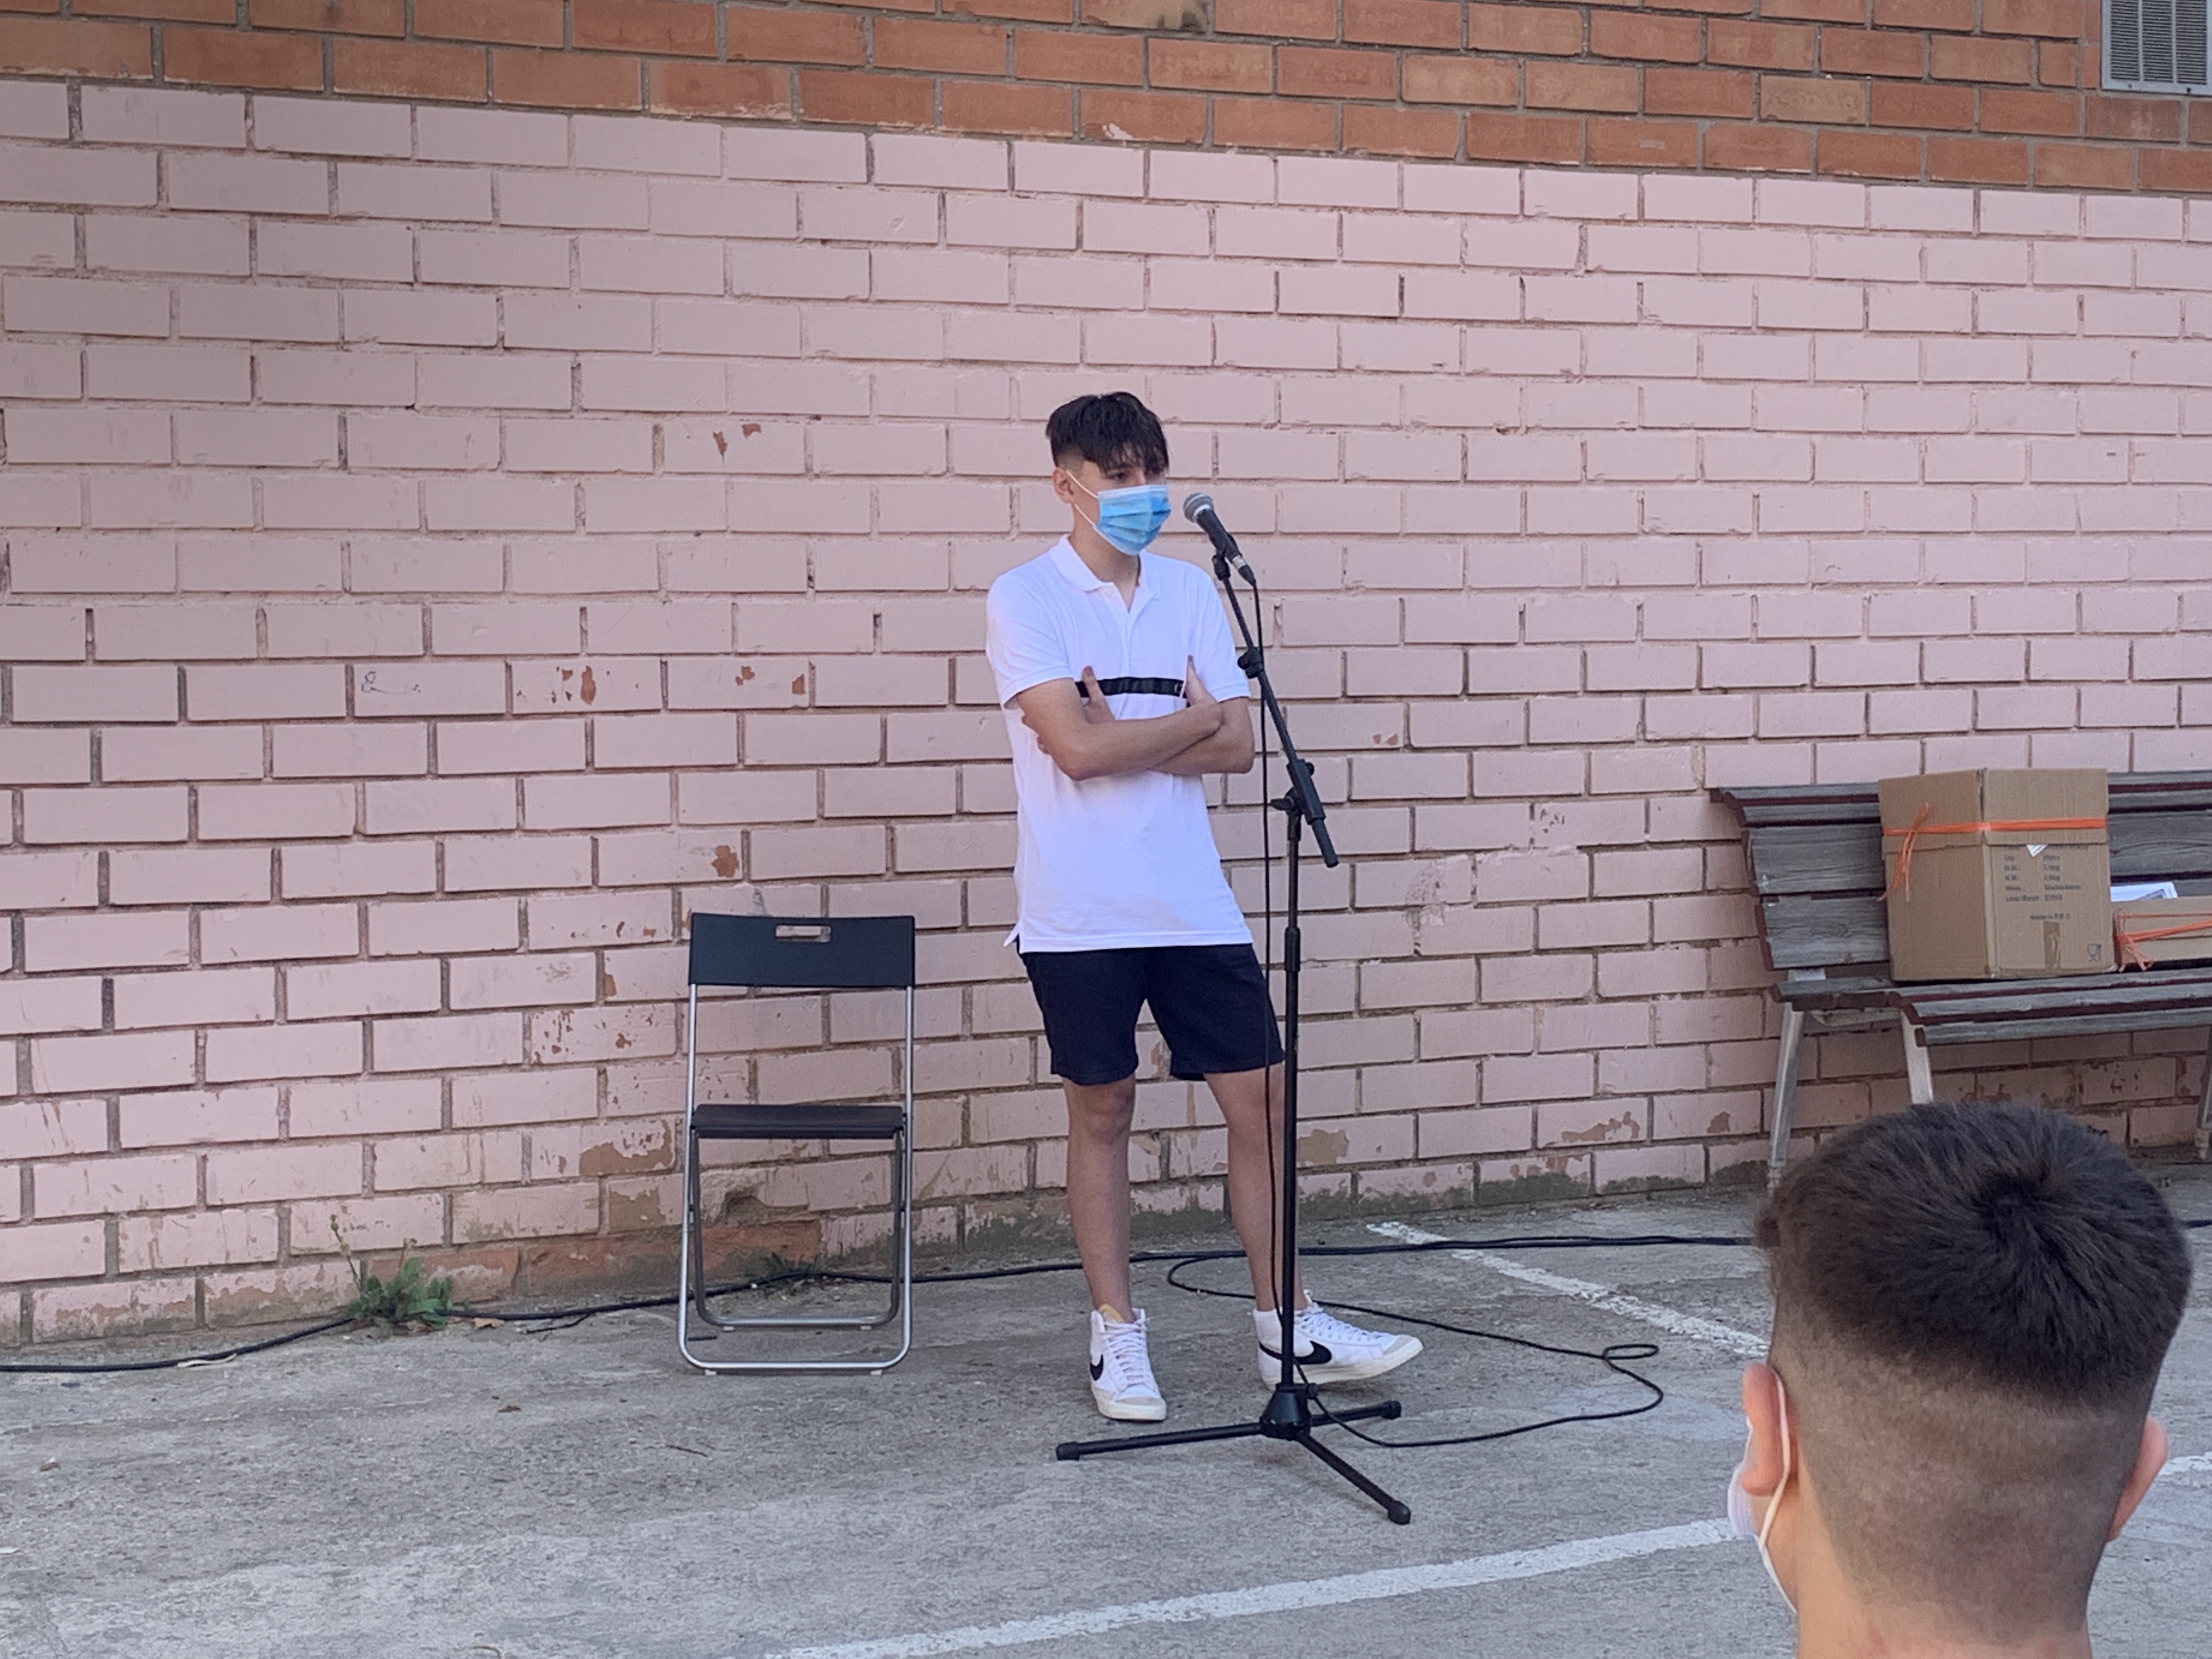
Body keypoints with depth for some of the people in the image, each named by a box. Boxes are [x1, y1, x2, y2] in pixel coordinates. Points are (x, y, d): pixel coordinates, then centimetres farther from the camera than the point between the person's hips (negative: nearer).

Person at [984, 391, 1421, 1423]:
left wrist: (1123, 737, -12)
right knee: (1102, 1111, 6)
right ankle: (1116, 1337, 18)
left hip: (1193, 902, 4)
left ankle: (1284, 1327, 15)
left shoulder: (1189, 592, 8)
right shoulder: (1025, 599, -6)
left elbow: (1236, 746, 1)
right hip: (1081, 911, -4)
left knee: (1260, 1098, 4)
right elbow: (1076, 748, -17)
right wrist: (1191, 720, -5)